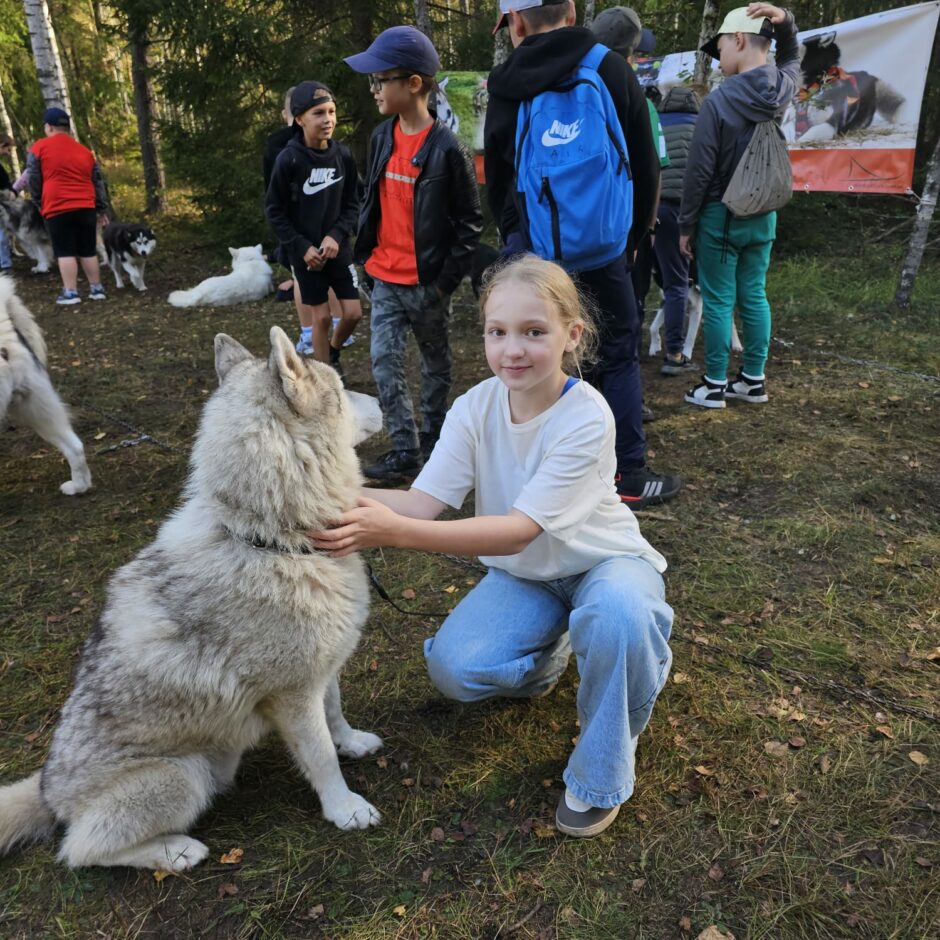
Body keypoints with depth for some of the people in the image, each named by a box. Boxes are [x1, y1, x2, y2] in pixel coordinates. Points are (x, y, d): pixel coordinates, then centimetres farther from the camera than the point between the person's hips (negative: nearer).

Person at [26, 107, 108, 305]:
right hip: (85, 207, 4)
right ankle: (97, 289, 12)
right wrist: (101, 209, 23)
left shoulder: (39, 147, 2)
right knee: (88, 251, 10)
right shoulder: (85, 151, 13)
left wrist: (39, 203, 18)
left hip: (57, 208, -4)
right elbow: (98, 182, 16)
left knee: (65, 251, -1)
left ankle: (70, 293, -4)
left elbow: (33, 180, 3)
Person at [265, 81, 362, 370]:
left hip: (339, 247, 3)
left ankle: (333, 351, 34)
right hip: (305, 251, -3)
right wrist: (302, 247, -13)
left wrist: (337, 236, -13)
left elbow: (352, 204, 3)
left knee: (353, 313, 3)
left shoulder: (344, 155, -4)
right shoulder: (288, 159, -13)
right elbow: (274, 211, -6)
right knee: (321, 316, 3)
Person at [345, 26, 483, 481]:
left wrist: (448, 278, -13)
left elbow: (470, 220, -10)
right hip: (385, 277, 6)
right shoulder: (381, 137, 6)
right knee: (385, 360, 0)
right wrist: (367, 253, 11)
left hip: (427, 281, -5)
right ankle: (405, 451, 7)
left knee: (435, 358, 12)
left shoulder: (447, 148, -13)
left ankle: (433, 438, 28)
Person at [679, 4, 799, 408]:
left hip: (720, 215, -6)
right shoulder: (782, 88, 2)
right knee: (754, 297, 11)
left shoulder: (719, 100, -16)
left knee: (718, 302, 0)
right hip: (763, 214, 6)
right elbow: (792, 57, 28)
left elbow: (699, 171, -14)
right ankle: (753, 380, 18)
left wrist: (686, 224, -5)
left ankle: (715, 386, 5)